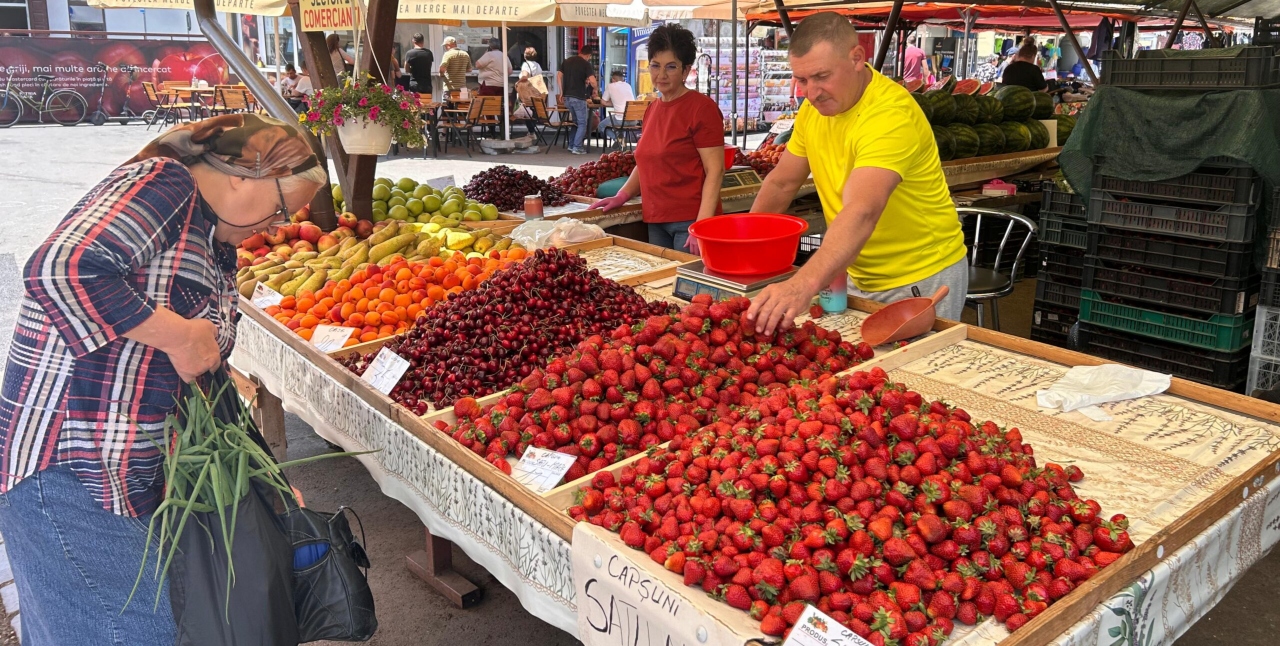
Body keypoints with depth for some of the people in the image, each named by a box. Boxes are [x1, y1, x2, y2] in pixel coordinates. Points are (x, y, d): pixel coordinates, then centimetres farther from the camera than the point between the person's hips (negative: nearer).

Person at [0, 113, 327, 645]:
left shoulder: (219, 246, 15)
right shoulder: (161, 184, -13)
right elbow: (58, 270, -30)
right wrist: (179, 333, -21)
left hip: (140, 477, 9)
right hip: (64, 471, -9)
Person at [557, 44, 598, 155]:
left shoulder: (567, 61, 11)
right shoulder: (586, 64, -8)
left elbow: (559, 76, 10)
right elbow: (592, 81, -18)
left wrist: (562, 91, 14)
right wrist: (595, 89, 2)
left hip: (567, 97, 6)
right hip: (578, 97, -6)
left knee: (575, 121, 21)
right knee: (582, 123, 3)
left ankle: (571, 145, 21)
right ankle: (577, 147, -3)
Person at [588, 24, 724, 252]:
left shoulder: (702, 108, -8)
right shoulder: (652, 109, 14)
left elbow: (715, 171, -13)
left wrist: (701, 226, -21)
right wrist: (622, 196, 12)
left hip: (689, 222, -7)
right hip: (656, 222, 7)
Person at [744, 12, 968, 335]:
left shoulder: (891, 115, -27)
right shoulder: (815, 107, -3)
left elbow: (861, 213, -43)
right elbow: (781, 184, 9)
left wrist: (805, 284, -56)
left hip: (921, 278, -7)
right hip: (860, 277, 7)